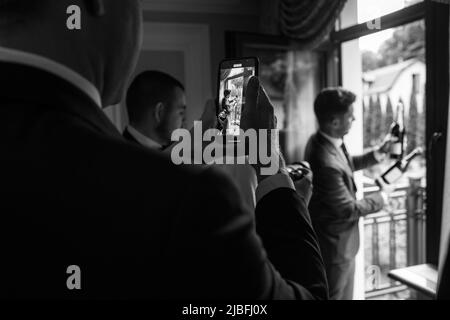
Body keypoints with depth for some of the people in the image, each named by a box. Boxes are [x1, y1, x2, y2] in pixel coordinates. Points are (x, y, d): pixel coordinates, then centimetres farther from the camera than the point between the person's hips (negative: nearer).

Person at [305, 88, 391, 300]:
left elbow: (346, 165, 15)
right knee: (336, 295, 12)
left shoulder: (320, 141, -6)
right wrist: (379, 199, -8)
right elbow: (349, 209, -24)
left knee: (344, 294, 25)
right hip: (336, 246, -9)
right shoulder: (326, 163, -36)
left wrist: (377, 154, 5)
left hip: (337, 239, 9)